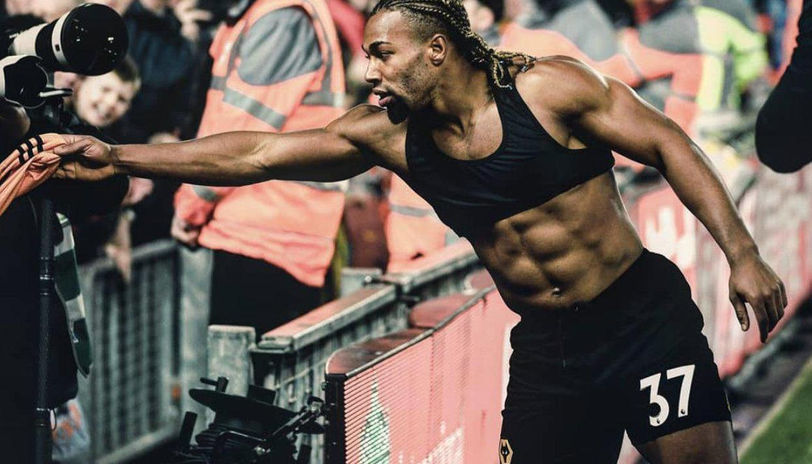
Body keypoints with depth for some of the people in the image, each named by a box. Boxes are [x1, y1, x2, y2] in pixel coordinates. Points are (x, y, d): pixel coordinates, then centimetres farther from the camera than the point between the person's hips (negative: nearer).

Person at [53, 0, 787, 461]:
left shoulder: (548, 89, -11)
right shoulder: (388, 134, 0)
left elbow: (667, 146, -7)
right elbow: (254, 156, -1)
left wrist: (742, 254, -16)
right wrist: (120, 158, -4)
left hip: (643, 314, -4)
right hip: (547, 346, 4)